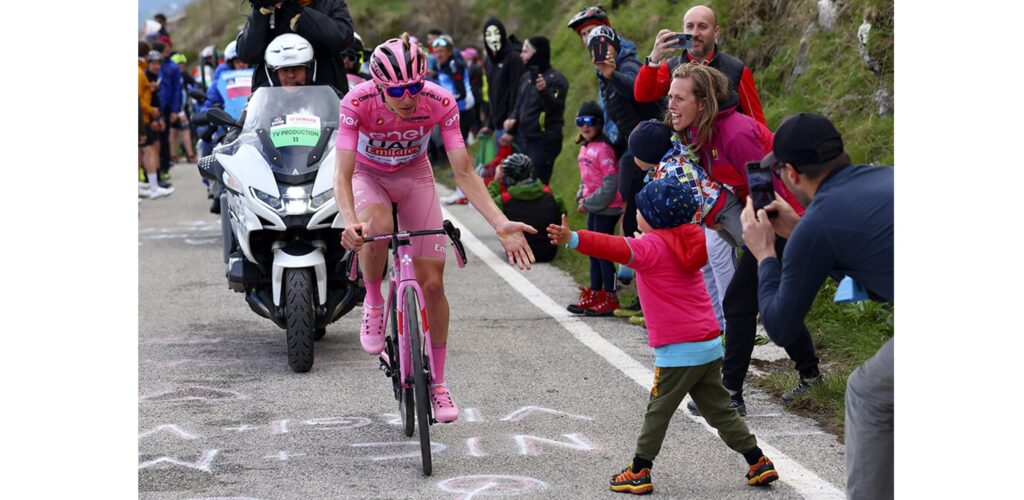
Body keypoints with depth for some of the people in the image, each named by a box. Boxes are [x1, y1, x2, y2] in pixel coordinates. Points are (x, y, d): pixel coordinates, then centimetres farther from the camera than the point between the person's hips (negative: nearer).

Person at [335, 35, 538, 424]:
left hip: (414, 176, 2)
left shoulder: (440, 103, -28)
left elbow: (464, 173, -25)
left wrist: (501, 224, -38)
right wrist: (350, 223, -54)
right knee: (377, 228, -37)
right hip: (369, 176, -2)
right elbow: (342, 174, -35)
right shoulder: (358, 103, -32)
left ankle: (437, 383, 13)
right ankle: (373, 302, -7)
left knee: (432, 282, -4)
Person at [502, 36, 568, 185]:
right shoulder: (526, 77, 14)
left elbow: (555, 107, -22)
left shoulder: (555, 79, -10)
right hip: (526, 139, 8)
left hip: (545, 142, -8)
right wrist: (511, 131, 17)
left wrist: (543, 91, -39)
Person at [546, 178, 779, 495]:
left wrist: (572, 240, -40)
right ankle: (759, 463, 14)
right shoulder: (688, 241, 12)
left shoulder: (651, 247, -11)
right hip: (710, 347, 8)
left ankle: (639, 473, 9)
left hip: (678, 351, -8)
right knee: (720, 411, 15)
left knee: (658, 412, 3)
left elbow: (616, 248, -29)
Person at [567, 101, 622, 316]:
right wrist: (581, 199, 7)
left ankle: (611, 297, 2)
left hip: (606, 208, -9)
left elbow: (610, 183, -20)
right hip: (593, 207, 9)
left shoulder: (603, 148, -17)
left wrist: (590, 202, -15)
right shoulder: (585, 148, 11)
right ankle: (595, 293, 23)